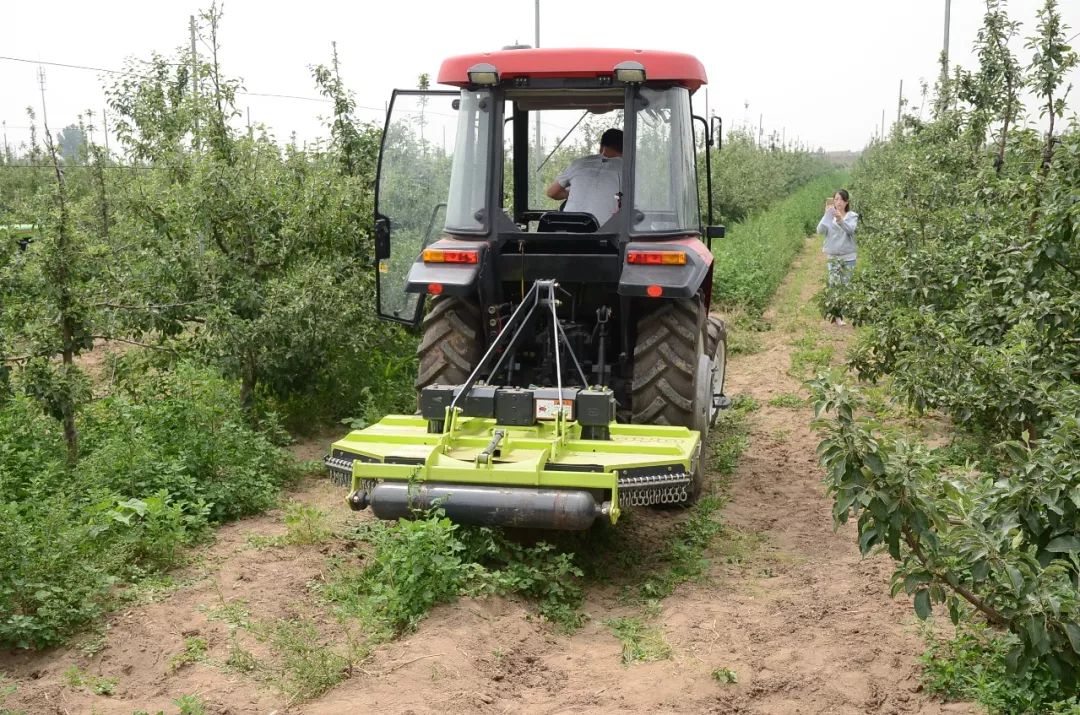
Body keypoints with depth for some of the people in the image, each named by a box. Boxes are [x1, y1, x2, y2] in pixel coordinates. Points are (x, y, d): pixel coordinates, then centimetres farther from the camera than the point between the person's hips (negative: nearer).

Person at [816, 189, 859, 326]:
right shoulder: (829, 216, 4)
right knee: (834, 285, -11)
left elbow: (850, 229, -22)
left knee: (846, 286, 3)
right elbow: (820, 230, -13)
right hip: (833, 256, 0)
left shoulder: (852, 216, 0)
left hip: (848, 257, 0)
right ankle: (837, 316, -12)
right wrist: (827, 215, -24)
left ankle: (840, 314, 15)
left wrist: (840, 220, -41)